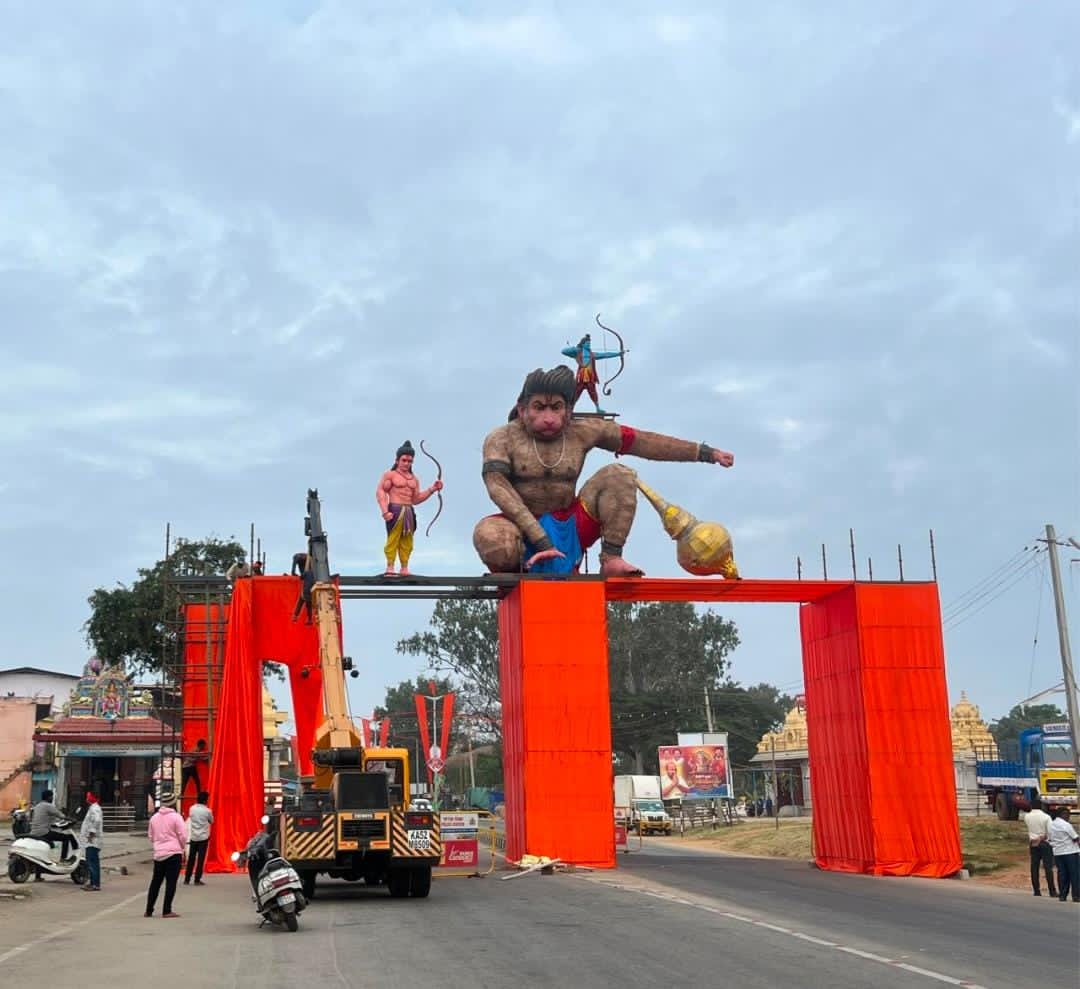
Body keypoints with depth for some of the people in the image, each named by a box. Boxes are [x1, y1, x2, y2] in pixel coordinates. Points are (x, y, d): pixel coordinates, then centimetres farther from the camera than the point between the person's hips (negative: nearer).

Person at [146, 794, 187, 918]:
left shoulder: (154, 818, 9)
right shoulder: (176, 817, -8)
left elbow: (151, 836, 15)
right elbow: (182, 836, -9)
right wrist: (182, 847, 9)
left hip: (158, 854, 6)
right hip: (174, 853, -6)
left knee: (155, 881, 14)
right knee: (171, 882, -2)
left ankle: (149, 910, 18)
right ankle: (167, 911, -4)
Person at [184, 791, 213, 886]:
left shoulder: (192, 808, -2)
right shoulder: (207, 811, -11)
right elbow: (211, 821, 4)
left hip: (193, 837, 4)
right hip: (203, 837, -3)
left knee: (191, 858, 12)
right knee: (200, 859, 1)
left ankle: (187, 879, 14)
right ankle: (197, 880, 0)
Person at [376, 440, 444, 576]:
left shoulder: (414, 479, 20)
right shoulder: (389, 474, 4)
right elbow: (380, 492, -5)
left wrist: (432, 490, 11)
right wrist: (385, 511, -15)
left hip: (409, 512, 5)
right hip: (395, 510, -5)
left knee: (407, 541, 3)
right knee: (393, 538, -10)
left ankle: (405, 568, 7)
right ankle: (390, 568, -8)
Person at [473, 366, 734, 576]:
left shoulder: (582, 432, 0)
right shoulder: (502, 438, -10)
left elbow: (643, 442, 2)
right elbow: (498, 487, -23)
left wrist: (705, 452, 3)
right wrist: (539, 539, -32)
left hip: (569, 529, 4)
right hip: (523, 529, -3)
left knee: (619, 475, -14)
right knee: (489, 537, -40)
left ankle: (610, 559, -13)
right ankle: (510, 573, -5)